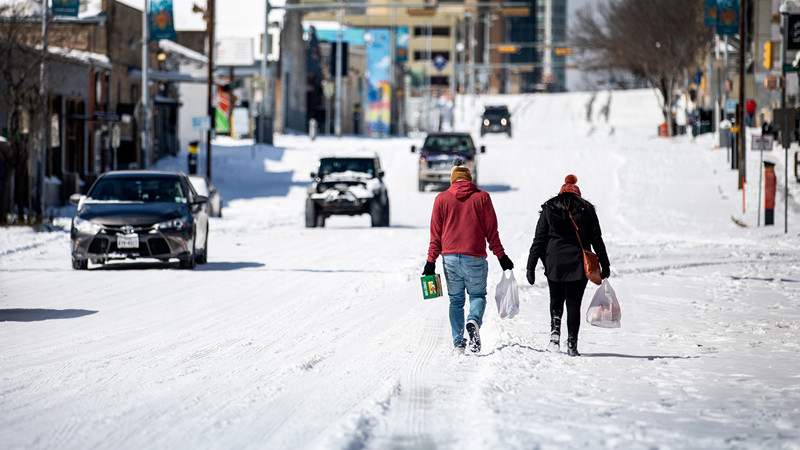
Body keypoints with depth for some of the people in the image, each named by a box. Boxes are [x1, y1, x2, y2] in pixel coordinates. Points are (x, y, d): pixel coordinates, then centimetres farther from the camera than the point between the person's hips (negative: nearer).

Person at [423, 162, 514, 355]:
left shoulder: (441, 199, 5)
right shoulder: (482, 197, 2)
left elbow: (436, 233, 5)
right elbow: (491, 231, 3)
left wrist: (431, 261, 7)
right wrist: (501, 256, 9)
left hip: (450, 257, 1)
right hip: (475, 258, -1)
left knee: (456, 300, 11)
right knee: (477, 295, 11)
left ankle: (458, 343, 4)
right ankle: (474, 321, -20)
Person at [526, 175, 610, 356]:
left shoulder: (549, 209, 6)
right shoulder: (586, 209, 5)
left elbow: (539, 240, 3)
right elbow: (596, 239, 3)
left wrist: (531, 266, 3)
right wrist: (605, 265, 8)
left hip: (554, 263, 1)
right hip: (579, 264, -1)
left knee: (556, 300, 19)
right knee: (574, 303, 5)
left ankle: (555, 330, -3)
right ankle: (572, 344, -1)